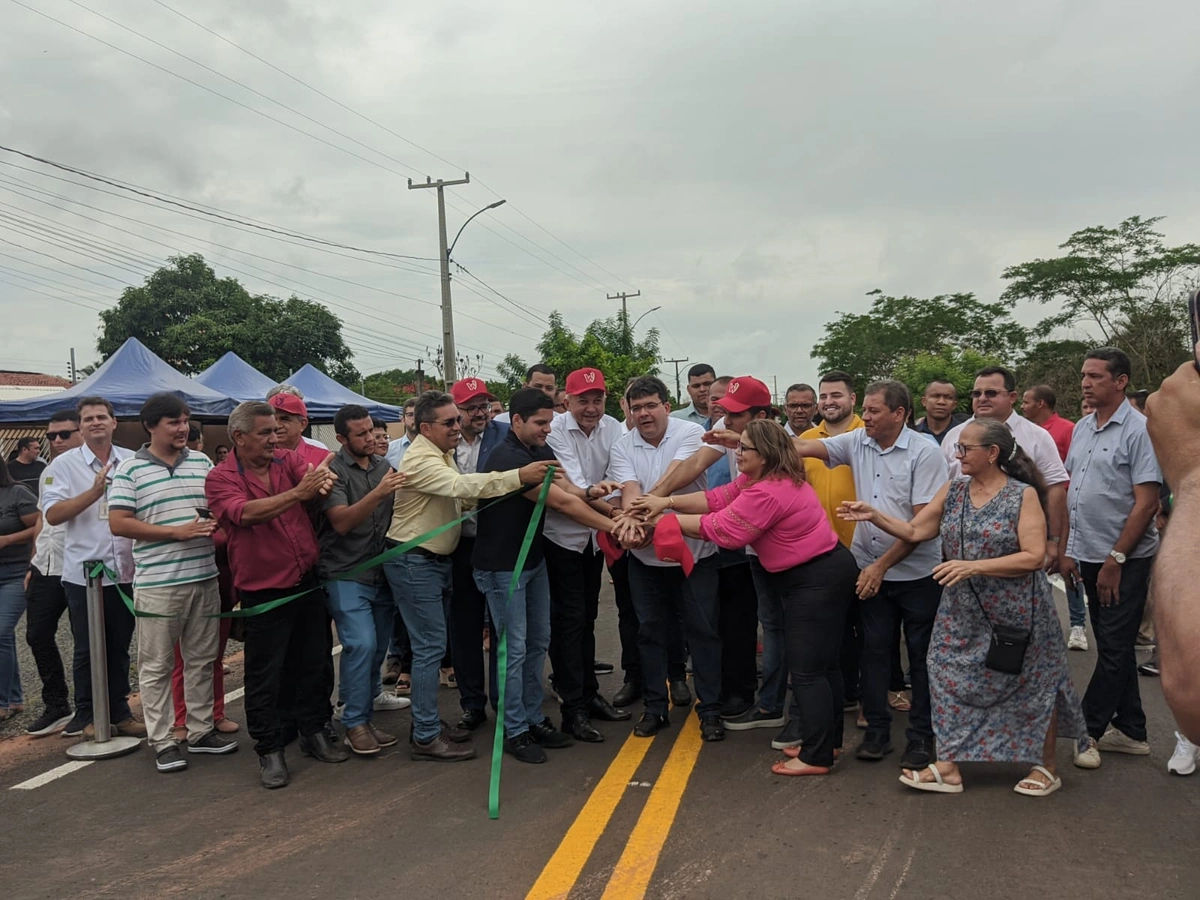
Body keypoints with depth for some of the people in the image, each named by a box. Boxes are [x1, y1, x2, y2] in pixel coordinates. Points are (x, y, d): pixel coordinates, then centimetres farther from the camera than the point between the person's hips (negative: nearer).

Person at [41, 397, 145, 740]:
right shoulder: (64, 465, -3)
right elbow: (52, 514, -11)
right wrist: (94, 492, -21)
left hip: (125, 570, 2)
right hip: (83, 573, -2)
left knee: (119, 647, 13)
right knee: (88, 650, 8)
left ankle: (119, 711, 25)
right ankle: (87, 716, 22)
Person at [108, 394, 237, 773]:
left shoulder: (202, 462, 8)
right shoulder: (129, 470, -4)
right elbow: (118, 524, -10)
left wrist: (218, 522, -7)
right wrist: (176, 532, -15)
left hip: (204, 578, 4)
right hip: (157, 583, -4)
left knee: (202, 659, 13)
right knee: (157, 665, 3)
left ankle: (201, 731, 25)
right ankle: (162, 741, 13)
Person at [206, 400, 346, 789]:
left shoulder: (288, 460, 3)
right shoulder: (220, 479, -9)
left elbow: (316, 481, -15)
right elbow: (246, 512, -27)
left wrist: (323, 479, -40)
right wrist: (297, 492, -37)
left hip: (308, 582, 4)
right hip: (263, 592, -4)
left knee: (314, 662, 16)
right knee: (265, 675, 5)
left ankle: (315, 732, 32)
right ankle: (269, 750, 18)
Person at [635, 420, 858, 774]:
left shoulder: (768, 493, -26)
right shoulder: (756, 478, 7)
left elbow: (719, 528, -21)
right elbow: (718, 499, 4)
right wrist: (667, 501, -5)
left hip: (818, 579, -11)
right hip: (822, 573, 11)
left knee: (807, 669, -5)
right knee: (823, 662, 18)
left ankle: (816, 757, 4)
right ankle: (828, 740, 30)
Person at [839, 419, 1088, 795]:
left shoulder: (1023, 495, -13)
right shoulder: (952, 491, 2)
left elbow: (1034, 556, -20)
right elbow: (915, 531, 3)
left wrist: (973, 566, -27)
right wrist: (874, 516, -11)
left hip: (1016, 614, -5)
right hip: (963, 614, 5)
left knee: (1030, 683, 9)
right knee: (953, 680, 5)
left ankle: (1047, 766, 29)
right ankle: (948, 766, 15)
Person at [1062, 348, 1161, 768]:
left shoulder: (1138, 430, -13)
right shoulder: (1082, 428, 9)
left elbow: (1147, 502, -16)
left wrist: (1115, 561, -16)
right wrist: (1068, 550, 11)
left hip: (1125, 559, -8)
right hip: (1089, 556, 8)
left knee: (1114, 648, 1)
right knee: (1113, 646, 15)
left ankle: (1088, 731, 10)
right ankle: (1130, 731, 26)